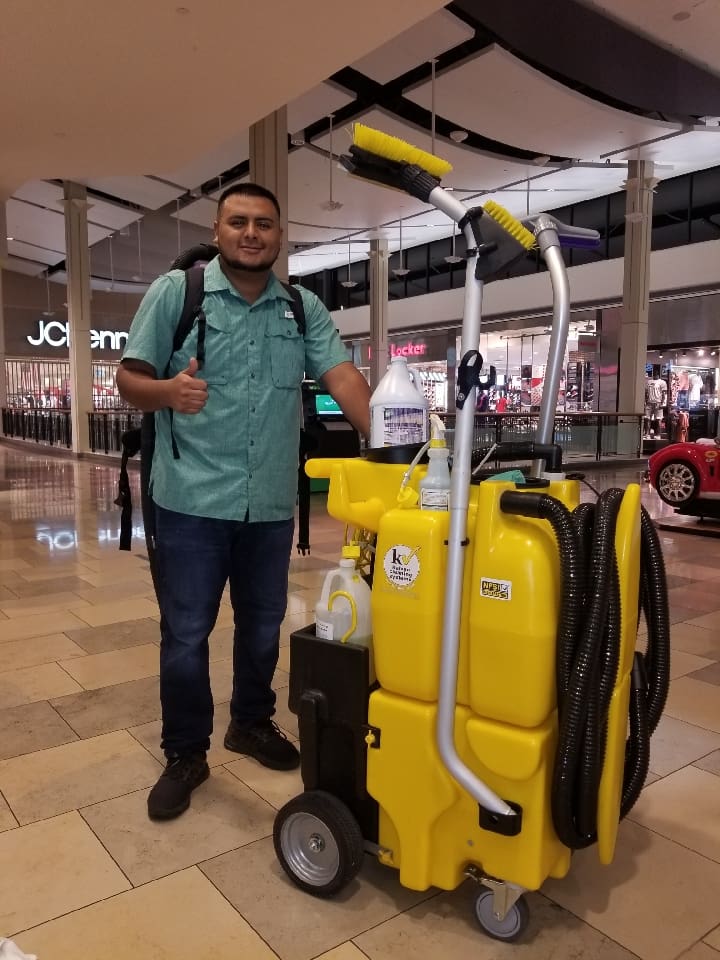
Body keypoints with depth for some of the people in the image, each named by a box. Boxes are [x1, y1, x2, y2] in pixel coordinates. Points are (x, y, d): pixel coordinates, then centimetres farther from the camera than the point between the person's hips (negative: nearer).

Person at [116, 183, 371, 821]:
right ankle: (185, 754, 26)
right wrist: (167, 390, -25)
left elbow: (342, 375, -5)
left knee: (263, 627, 18)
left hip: (271, 504, 4)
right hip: (192, 501, -3)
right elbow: (129, 379, -2)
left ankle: (252, 722, 40)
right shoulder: (174, 293, -1)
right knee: (186, 635, 6)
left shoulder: (304, 308, 8)